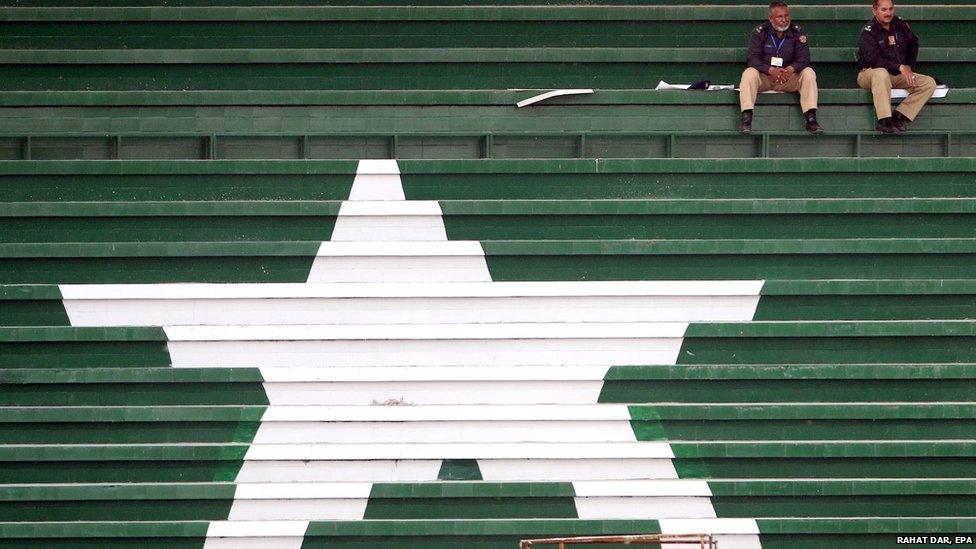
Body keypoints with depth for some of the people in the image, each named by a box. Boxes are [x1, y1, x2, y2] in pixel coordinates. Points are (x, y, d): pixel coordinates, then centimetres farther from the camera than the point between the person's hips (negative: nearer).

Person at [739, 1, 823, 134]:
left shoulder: (797, 33, 1)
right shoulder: (760, 32, -4)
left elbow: (804, 58, -9)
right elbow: (753, 58, -14)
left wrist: (791, 69, -32)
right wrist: (771, 70, -33)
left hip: (789, 77, 1)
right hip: (764, 77, -1)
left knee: (808, 73, -24)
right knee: (749, 73, -32)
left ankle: (811, 119, -27)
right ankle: (746, 119, -36)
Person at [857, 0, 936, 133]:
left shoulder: (900, 25, 7)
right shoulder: (868, 31, -12)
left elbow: (913, 44, 26)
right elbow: (872, 60, -23)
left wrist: (908, 67, 14)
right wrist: (900, 67, -28)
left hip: (897, 75, 6)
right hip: (869, 74, -6)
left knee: (929, 83, -11)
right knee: (881, 73, -42)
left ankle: (898, 117, -20)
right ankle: (883, 121, -43)